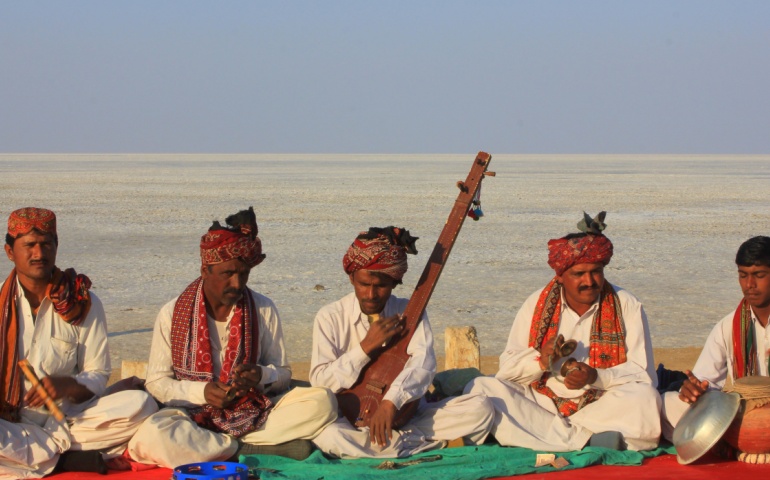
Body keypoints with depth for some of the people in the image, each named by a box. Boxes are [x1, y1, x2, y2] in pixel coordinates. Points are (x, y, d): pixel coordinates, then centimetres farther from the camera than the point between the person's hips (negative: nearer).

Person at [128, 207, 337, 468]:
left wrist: (262, 375, -15)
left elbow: (283, 373, 10)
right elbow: (157, 382, 0)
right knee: (153, 435, -37)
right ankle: (255, 449, -25)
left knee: (322, 402, -22)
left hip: (254, 413, 3)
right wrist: (202, 392, -18)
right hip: (194, 416, -2)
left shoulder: (263, 309, 4)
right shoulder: (172, 314, -2)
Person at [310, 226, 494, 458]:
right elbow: (319, 380, -8)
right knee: (326, 434, -39)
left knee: (480, 407, -17)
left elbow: (424, 362, -13)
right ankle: (436, 442, -27)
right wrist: (366, 347, -16)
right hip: (352, 419, -2)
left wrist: (391, 401, -31)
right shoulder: (330, 317, 0)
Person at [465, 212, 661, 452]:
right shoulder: (537, 305, 8)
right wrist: (541, 360, -16)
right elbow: (507, 368, 5)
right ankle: (586, 439, -33)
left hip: (603, 407, -2)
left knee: (645, 401, -32)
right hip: (539, 403, 2)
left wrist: (596, 377, -20)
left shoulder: (627, 307, 4)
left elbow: (644, 375, -3)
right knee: (481, 389, -23)